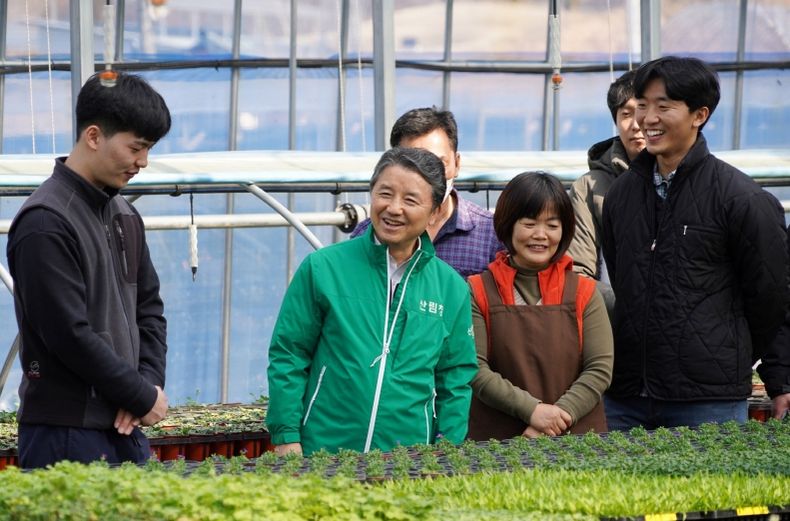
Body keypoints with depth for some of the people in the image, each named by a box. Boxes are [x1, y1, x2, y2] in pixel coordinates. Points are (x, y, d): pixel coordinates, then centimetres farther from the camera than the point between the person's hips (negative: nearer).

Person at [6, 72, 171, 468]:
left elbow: (149, 309, 18)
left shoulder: (124, 215, 14)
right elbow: (69, 334, -18)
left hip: (125, 426, 8)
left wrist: (149, 381, 0)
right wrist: (142, 396, -11)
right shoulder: (46, 223, -14)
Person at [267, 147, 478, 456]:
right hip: (323, 451, -2)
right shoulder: (323, 268, -1)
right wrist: (286, 438, -5)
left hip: (410, 462, 2)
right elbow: (287, 358, 1)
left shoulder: (451, 288, 7)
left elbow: (456, 381, 10)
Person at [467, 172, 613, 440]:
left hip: (577, 437, 1)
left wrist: (560, 415, -16)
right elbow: (473, 369, -8)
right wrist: (532, 410, -18)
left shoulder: (584, 291, 6)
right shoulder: (479, 291, 1)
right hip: (497, 439, -1)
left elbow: (600, 368, -2)